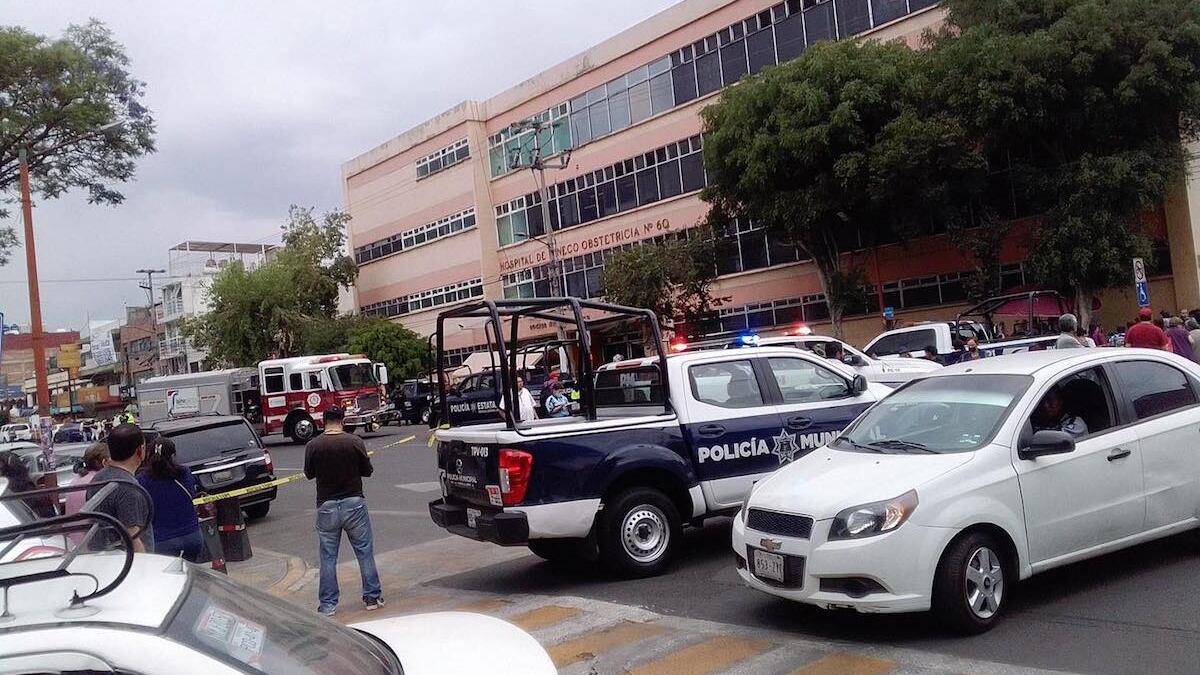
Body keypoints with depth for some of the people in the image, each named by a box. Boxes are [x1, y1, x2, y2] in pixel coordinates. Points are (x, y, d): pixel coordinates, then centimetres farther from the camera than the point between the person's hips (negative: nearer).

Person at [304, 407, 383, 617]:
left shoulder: (313, 446, -7)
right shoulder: (355, 442, -10)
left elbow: (309, 474, 6)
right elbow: (368, 471, -1)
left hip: (326, 506, 1)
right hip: (354, 503, -1)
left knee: (328, 557, 10)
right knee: (365, 552, 10)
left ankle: (327, 604, 15)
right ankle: (372, 597, 16)